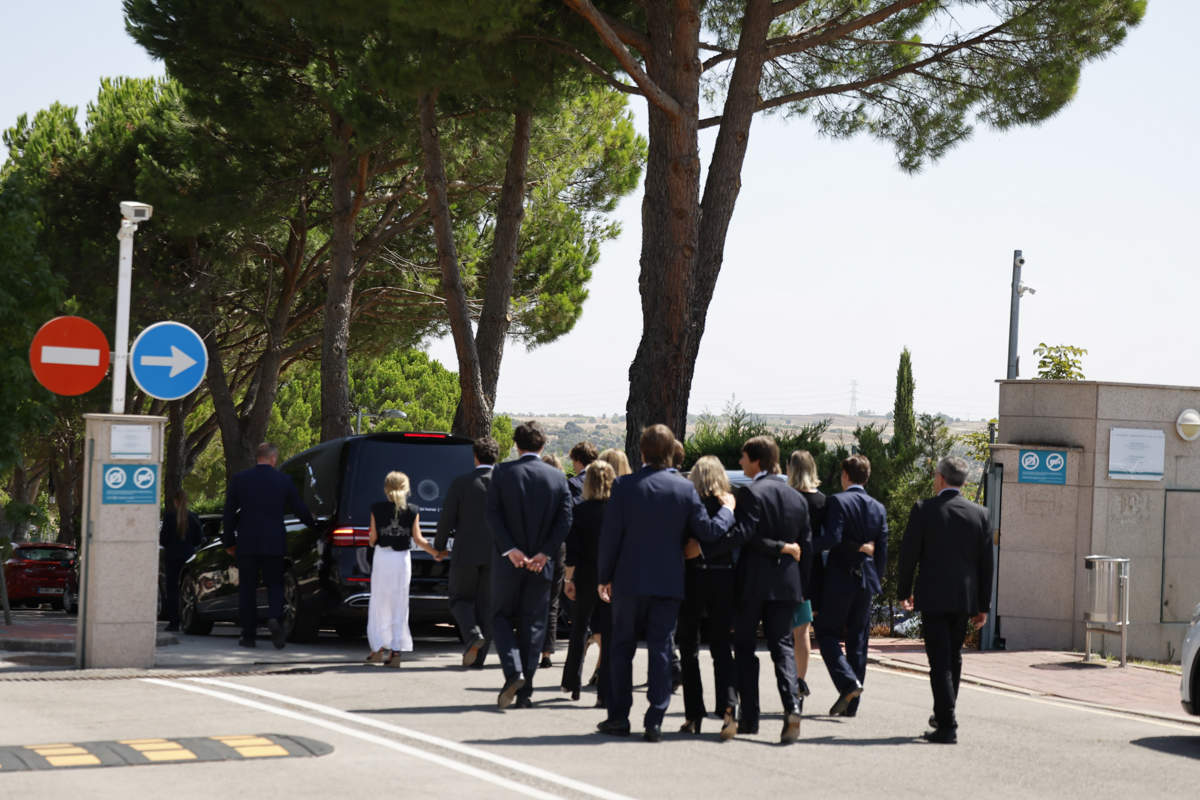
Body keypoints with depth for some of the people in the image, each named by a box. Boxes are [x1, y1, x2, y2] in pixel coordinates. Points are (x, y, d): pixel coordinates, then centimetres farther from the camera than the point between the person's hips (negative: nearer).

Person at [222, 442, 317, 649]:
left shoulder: (239, 479, 0)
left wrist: (229, 542, 12)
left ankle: (249, 634, 8)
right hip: (273, 544, 0)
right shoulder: (284, 481, -1)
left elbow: (229, 514, 3)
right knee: (274, 584, 10)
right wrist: (314, 525, 27)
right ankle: (275, 618, -17)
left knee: (247, 588, 8)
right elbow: (300, 510, 7)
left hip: (247, 543, 0)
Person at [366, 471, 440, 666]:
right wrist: (436, 553, 12)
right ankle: (396, 650, -1)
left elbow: (373, 538, -2)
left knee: (379, 603, 11)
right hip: (402, 558, 1)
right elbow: (418, 539, -1)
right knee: (399, 605, 4)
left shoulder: (377, 509, -3)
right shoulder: (412, 511, -1)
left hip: (382, 557, -1)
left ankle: (378, 647, 11)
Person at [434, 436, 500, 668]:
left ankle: (473, 634, -15)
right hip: (496, 554, 2)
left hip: (466, 553, -2)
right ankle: (478, 657, 7)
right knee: (485, 604, 10)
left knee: (461, 599, 12)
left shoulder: (460, 483, -5)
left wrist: (439, 546, 12)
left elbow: (446, 519, -4)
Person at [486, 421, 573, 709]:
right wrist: (544, 553, -8)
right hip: (542, 565, 2)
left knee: (502, 617, 12)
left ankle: (513, 672, -11)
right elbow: (565, 520, -4)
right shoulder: (558, 477, 3)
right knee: (533, 625, 9)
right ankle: (525, 693, 9)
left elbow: (492, 514, -11)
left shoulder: (502, 472, -4)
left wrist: (511, 550, -13)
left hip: (508, 563, -2)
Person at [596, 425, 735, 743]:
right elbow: (708, 532, -1)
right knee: (661, 649, 4)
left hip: (630, 581, -1)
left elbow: (610, 535, -5)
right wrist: (727, 510, 18)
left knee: (622, 647, 11)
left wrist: (605, 577, 4)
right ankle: (655, 721, 0)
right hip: (669, 582, 1)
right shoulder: (685, 488, -3)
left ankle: (618, 717, 13)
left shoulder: (624, 486, -6)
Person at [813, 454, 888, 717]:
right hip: (866, 581, 5)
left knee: (827, 633, 5)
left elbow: (832, 538, -21)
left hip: (839, 579, -5)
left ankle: (847, 682, -16)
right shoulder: (878, 508, 9)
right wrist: (875, 581, 17)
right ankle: (851, 704, 11)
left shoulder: (837, 501, -9)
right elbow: (882, 550, 9)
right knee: (857, 639, 9)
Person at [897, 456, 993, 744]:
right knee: (954, 658, 19)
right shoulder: (979, 514, 3)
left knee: (940, 662, -3)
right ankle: (944, 716, 30)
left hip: (933, 597, -4)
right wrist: (983, 605, 11)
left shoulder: (924, 510, -7)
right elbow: (986, 563, 6)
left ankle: (947, 726, -9)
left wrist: (904, 591, 9)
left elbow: (909, 554, -5)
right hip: (965, 598, 4)